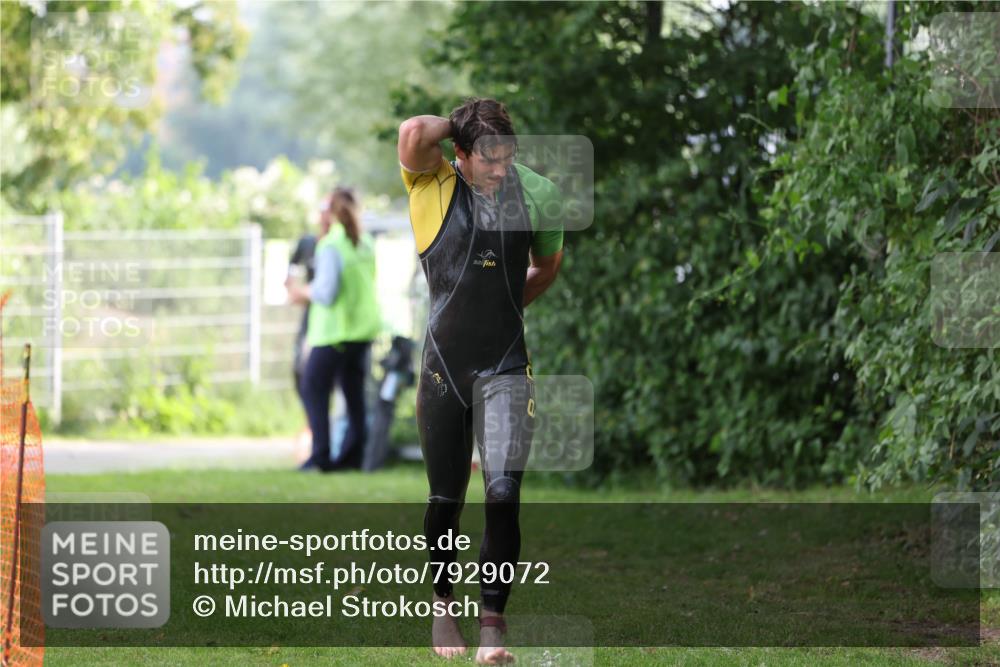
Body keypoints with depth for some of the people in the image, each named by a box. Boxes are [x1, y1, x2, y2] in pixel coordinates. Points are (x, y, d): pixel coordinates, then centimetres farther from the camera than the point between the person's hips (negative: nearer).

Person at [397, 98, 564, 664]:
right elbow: (413, 134, -26)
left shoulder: (537, 194, 2)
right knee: (446, 500, 10)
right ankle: (443, 608, 30)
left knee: (504, 495, -15)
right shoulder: (434, 185, -5)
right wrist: (460, 125, -7)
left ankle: (494, 621, -8)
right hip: (443, 370, 0)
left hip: (506, 371, 0)